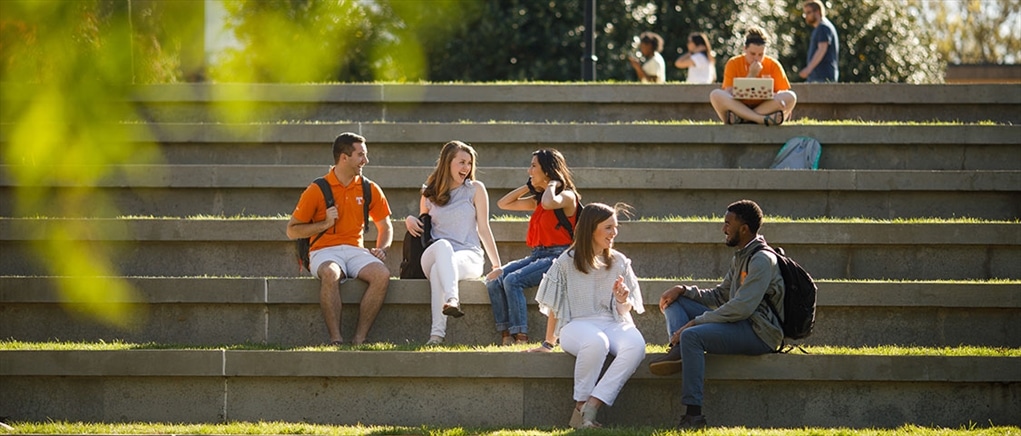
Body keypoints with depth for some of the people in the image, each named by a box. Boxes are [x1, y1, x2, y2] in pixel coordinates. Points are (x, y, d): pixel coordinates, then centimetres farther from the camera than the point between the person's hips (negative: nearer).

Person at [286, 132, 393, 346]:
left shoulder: (370, 189, 12)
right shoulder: (317, 191, 1)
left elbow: (385, 226, 24)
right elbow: (292, 230, 5)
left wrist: (381, 249, 3)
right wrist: (325, 224, -7)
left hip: (355, 251, 3)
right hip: (324, 252, -3)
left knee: (382, 274, -30)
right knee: (330, 273, -40)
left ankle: (359, 339, -29)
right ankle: (336, 340, -38)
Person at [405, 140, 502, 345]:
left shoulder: (475, 189, 12)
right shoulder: (429, 194, 18)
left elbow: (483, 229, 10)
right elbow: (423, 228, 29)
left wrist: (497, 265, 4)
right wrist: (410, 219, 5)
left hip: (469, 256, -1)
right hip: (432, 256, 1)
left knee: (439, 269, -38)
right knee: (442, 245, -39)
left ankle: (437, 334, -56)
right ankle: (452, 299, -64)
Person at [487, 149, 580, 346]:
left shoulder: (567, 196, -6)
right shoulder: (537, 199, 20)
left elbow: (549, 203, -29)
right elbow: (503, 204, 24)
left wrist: (552, 184, -9)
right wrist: (528, 187, 16)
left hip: (557, 256, -8)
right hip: (537, 255, 8)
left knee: (513, 280, -28)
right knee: (495, 280, -13)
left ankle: (520, 338, -30)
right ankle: (507, 337, -22)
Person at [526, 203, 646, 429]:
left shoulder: (619, 262, 12)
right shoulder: (567, 262, 3)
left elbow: (624, 310, 15)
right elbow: (554, 307, 9)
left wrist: (622, 301, -9)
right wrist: (548, 343, 10)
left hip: (612, 324, 3)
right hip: (576, 324, -3)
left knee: (636, 345, -33)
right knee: (596, 342, -41)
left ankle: (591, 407, -37)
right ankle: (580, 406, -27)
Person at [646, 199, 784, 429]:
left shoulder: (762, 260, -14)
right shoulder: (740, 257, 18)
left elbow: (741, 308, -23)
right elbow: (719, 296, 23)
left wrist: (695, 322, -21)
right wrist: (683, 289, 7)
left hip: (759, 333, -11)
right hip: (742, 325, 11)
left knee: (692, 335, -31)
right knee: (674, 300, 9)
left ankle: (693, 415, -33)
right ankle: (679, 350, -22)